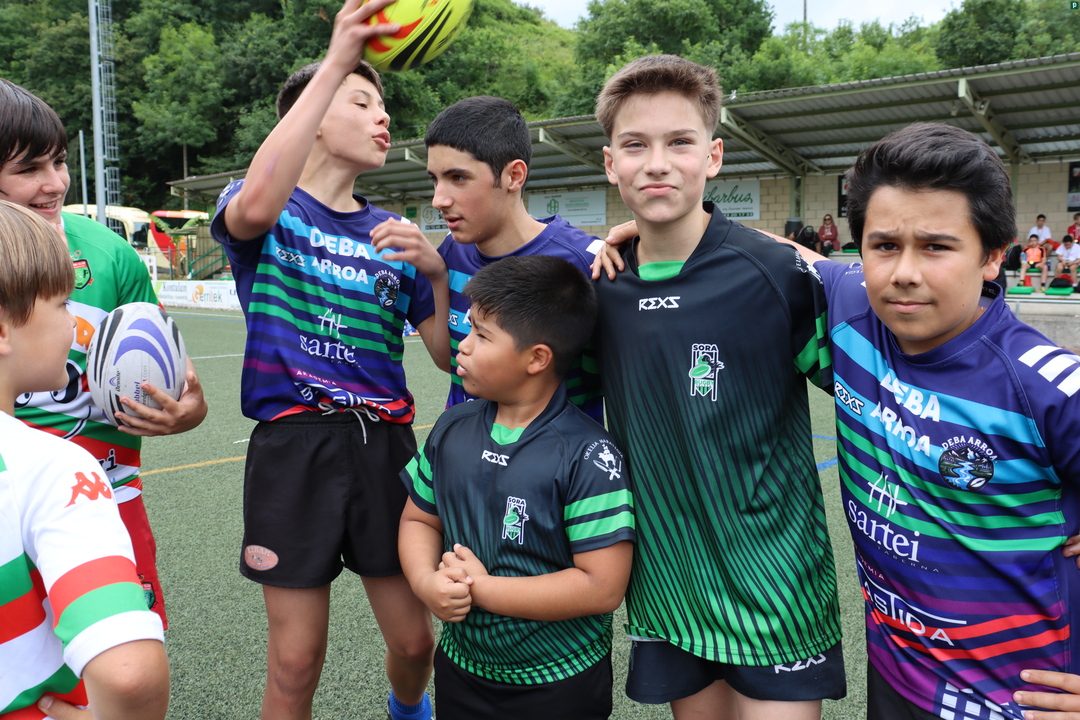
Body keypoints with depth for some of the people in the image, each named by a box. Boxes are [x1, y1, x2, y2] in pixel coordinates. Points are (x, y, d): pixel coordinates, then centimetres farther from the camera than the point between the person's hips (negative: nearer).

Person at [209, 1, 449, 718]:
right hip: (293, 443, -3)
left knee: (415, 641, 11)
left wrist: (437, 269, -11)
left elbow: (450, 354, 7)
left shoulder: (393, 231, 13)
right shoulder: (270, 209, 2)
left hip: (384, 441, 4)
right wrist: (336, 64, -30)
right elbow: (255, 207, -27)